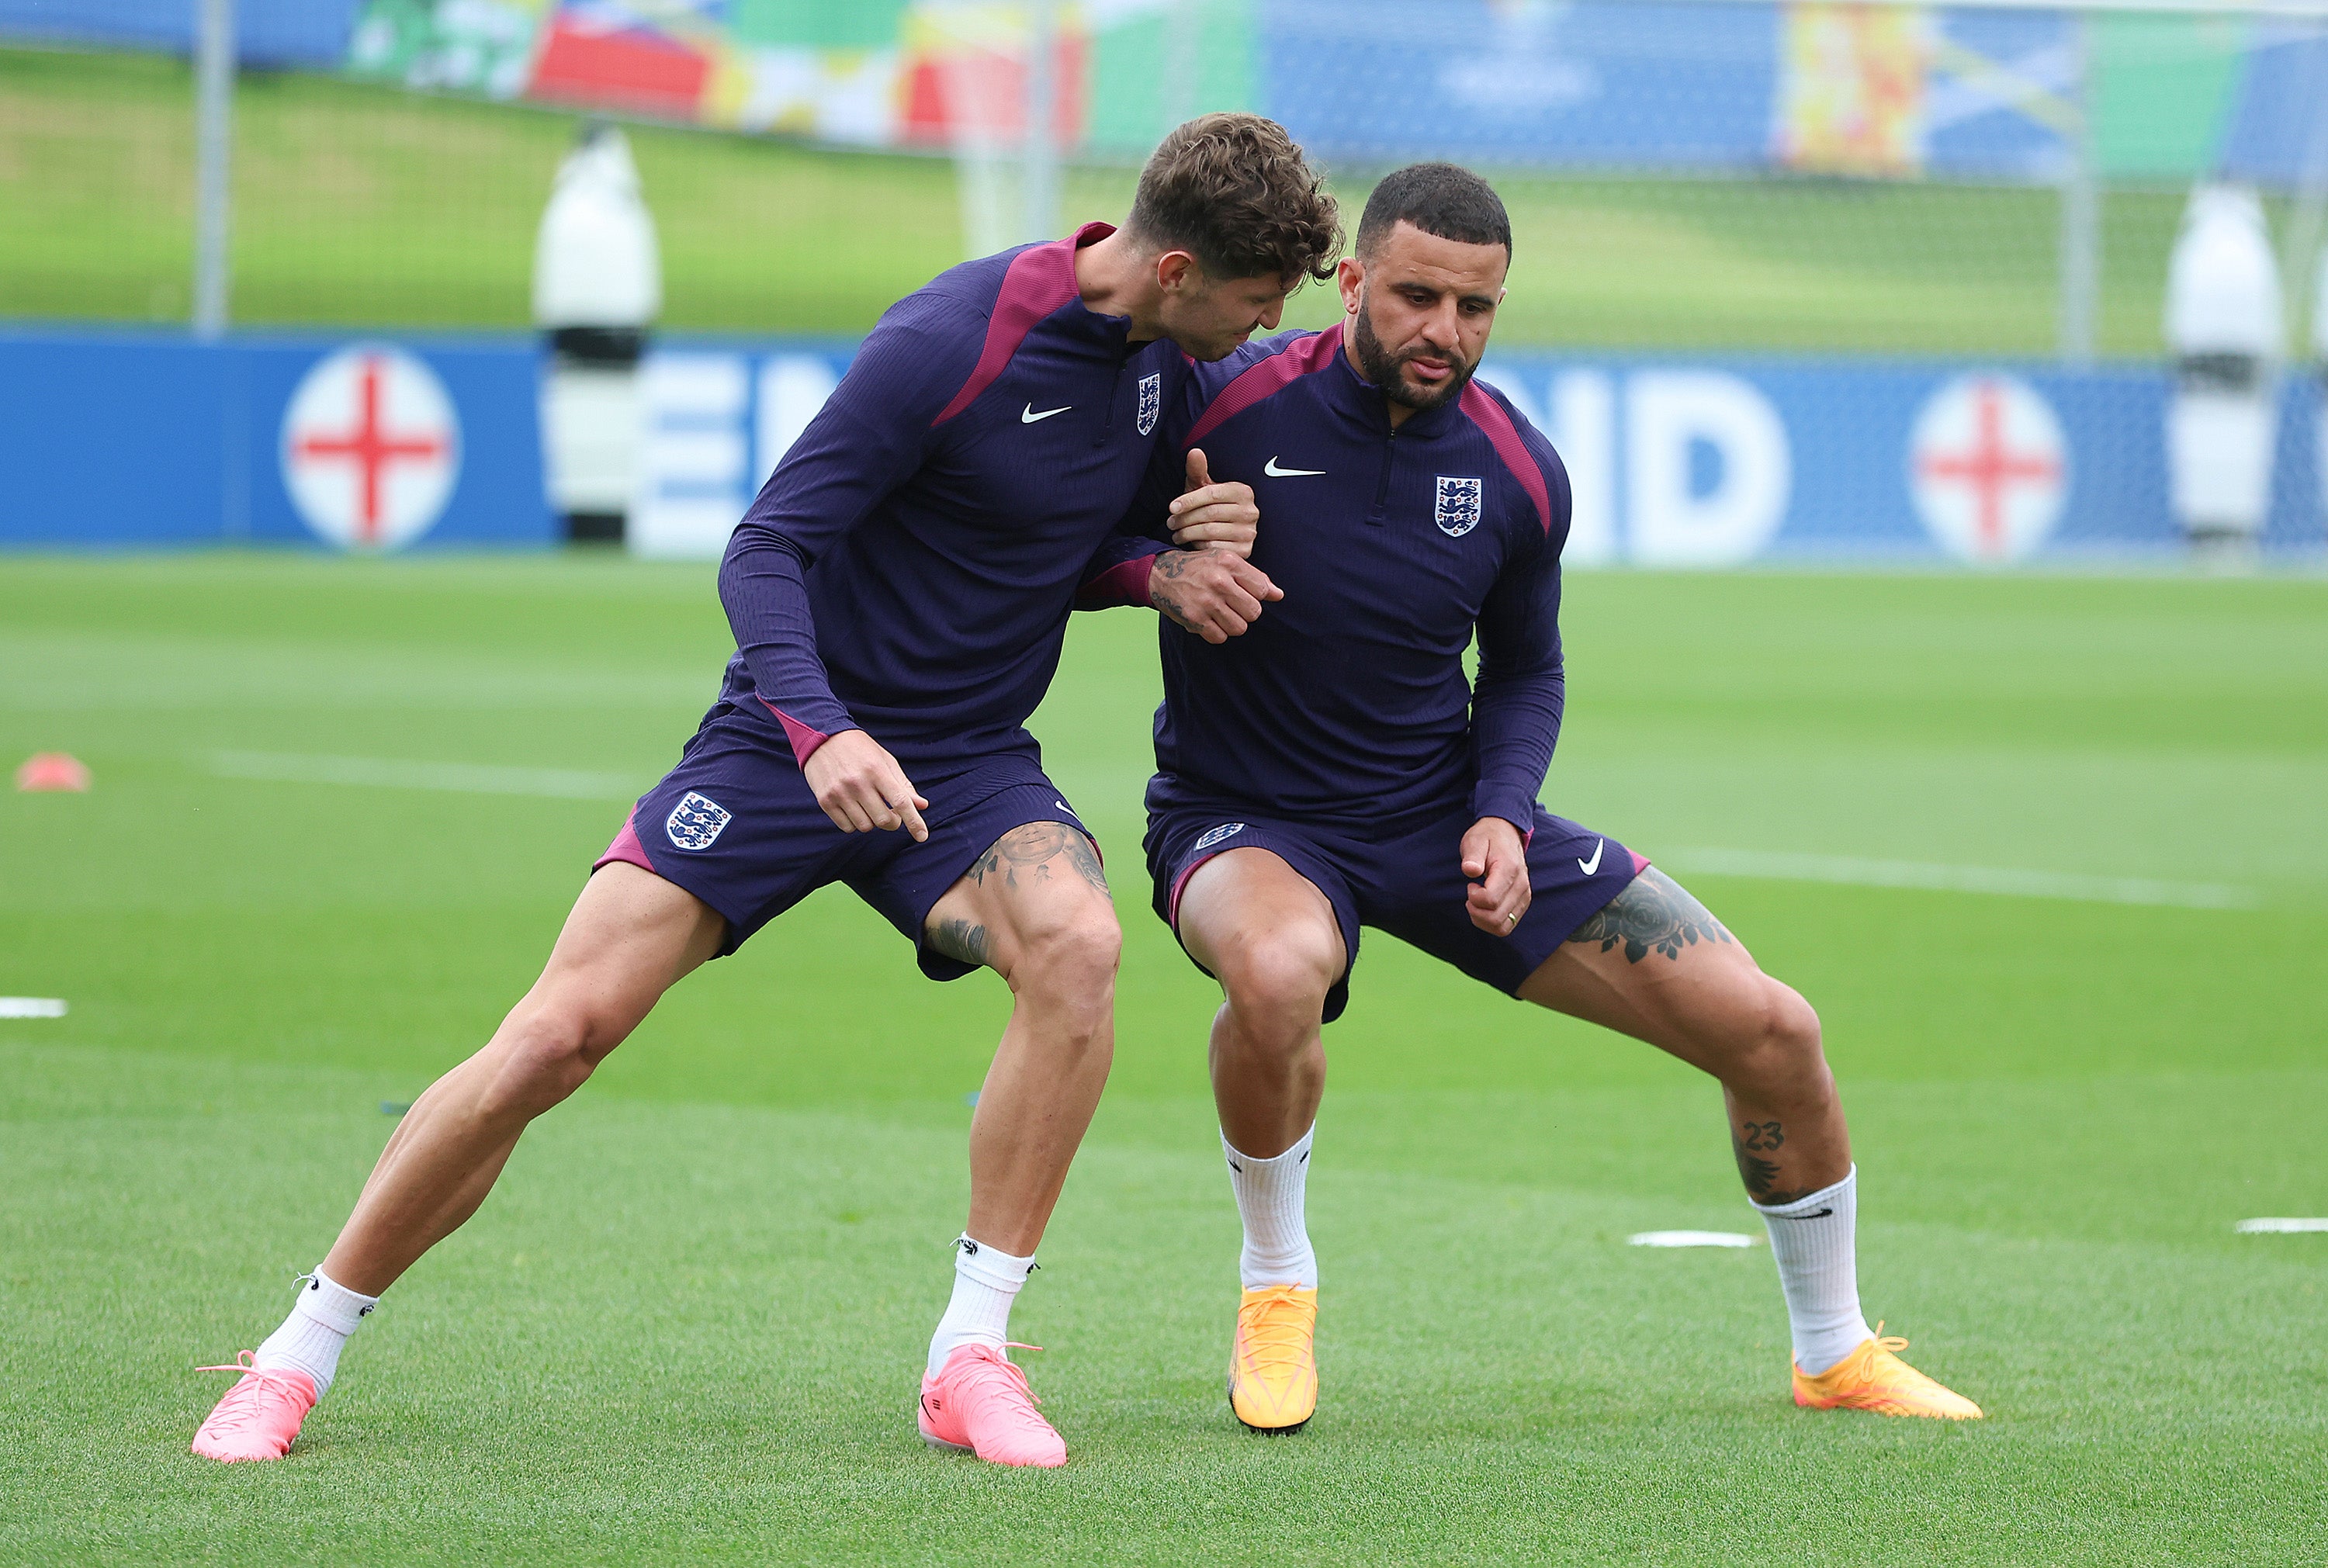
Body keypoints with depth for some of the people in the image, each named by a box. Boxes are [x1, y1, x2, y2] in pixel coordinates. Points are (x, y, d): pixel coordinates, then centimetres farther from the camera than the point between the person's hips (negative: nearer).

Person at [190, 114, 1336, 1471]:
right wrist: (819, 730, -35)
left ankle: (972, 1356, -19)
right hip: (788, 739, -4)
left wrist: (1174, 567, -5)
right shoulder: (949, 340, -22)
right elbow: (764, 552, -19)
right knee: (554, 1038, -13)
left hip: (970, 760, 5)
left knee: (1077, 944, -28)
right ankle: (299, 1357, 4)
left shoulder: (1169, 346, -1)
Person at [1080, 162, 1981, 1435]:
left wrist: (1503, 817, -8)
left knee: (1771, 1031, -4)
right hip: (1244, 821, -4)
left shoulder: (1519, 472, -6)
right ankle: (1274, 1286, -12)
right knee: (1279, 971, -42)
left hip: (1444, 815, 4)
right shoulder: (1226, 407, -18)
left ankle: (1835, 1353, 21)